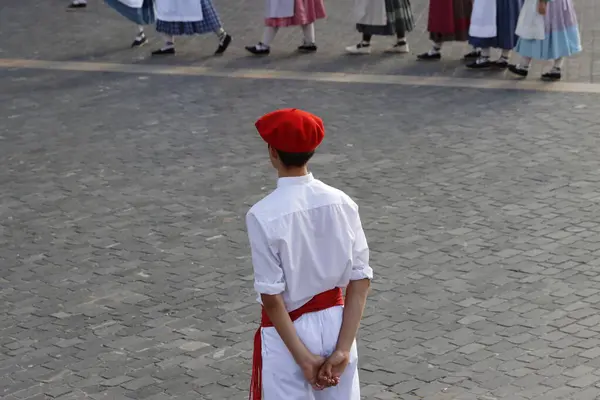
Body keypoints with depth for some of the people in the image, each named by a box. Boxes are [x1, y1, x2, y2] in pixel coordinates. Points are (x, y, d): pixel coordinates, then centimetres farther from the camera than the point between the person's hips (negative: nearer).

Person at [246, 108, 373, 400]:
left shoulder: (263, 215, -19)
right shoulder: (341, 202, -6)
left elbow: (271, 296, -18)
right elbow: (361, 279, -7)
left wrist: (303, 358, -12)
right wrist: (343, 349, -8)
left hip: (287, 335, -4)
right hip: (335, 324, 4)